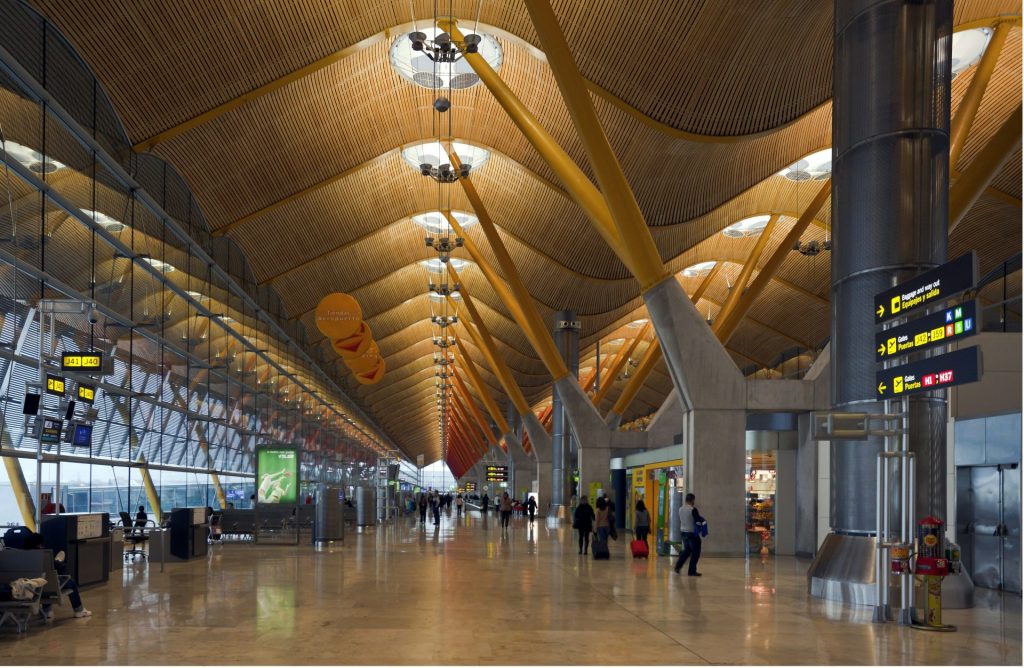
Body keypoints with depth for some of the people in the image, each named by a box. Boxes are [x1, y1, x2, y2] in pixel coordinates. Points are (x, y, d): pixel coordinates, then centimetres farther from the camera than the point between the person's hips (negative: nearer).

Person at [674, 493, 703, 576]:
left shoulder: (680, 509, 4)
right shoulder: (693, 510, -18)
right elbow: (699, 520, -16)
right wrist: (702, 519, 6)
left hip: (684, 532, 7)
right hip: (692, 533, -7)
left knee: (686, 550, 23)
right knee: (695, 552, 3)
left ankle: (678, 566, 17)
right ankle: (692, 571, 5)